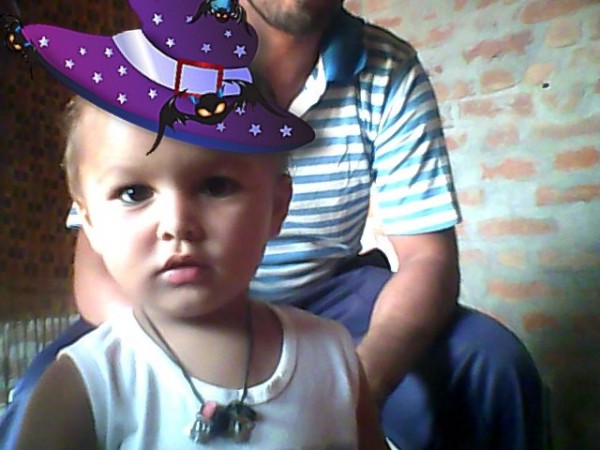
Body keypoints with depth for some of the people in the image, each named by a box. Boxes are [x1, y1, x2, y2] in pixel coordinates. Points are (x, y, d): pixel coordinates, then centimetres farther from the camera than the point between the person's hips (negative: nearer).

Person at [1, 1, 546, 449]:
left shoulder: (392, 71, -13)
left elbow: (428, 256, -14)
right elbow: (97, 268, -18)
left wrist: (362, 378, -35)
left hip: (331, 289, 1)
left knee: (492, 364, -22)